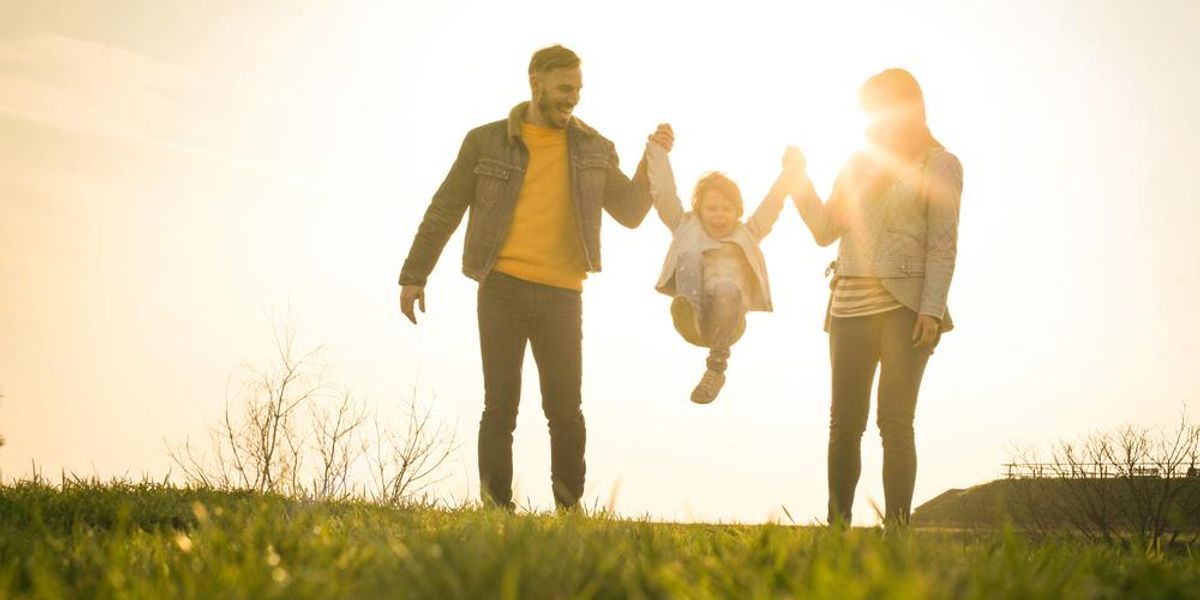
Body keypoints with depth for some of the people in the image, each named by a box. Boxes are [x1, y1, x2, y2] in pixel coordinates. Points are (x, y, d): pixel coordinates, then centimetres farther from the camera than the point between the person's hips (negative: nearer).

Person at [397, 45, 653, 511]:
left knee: (565, 410, 3)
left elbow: (630, 213, 9)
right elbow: (444, 211, 7)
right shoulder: (487, 142, 3)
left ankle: (570, 509, 12)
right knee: (501, 406, 0)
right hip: (502, 289, -1)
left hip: (562, 297, 1)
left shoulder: (594, 150, 9)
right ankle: (497, 508, 3)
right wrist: (414, 275, 5)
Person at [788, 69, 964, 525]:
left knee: (895, 420, -6)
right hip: (850, 307, 5)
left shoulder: (939, 166, 3)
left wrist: (931, 310, -14)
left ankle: (897, 524, -3)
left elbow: (942, 245, -5)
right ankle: (837, 524, 5)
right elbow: (825, 230, 13)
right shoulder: (859, 163, 18)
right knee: (844, 423, 2)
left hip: (904, 307, -5)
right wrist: (800, 180, 2)